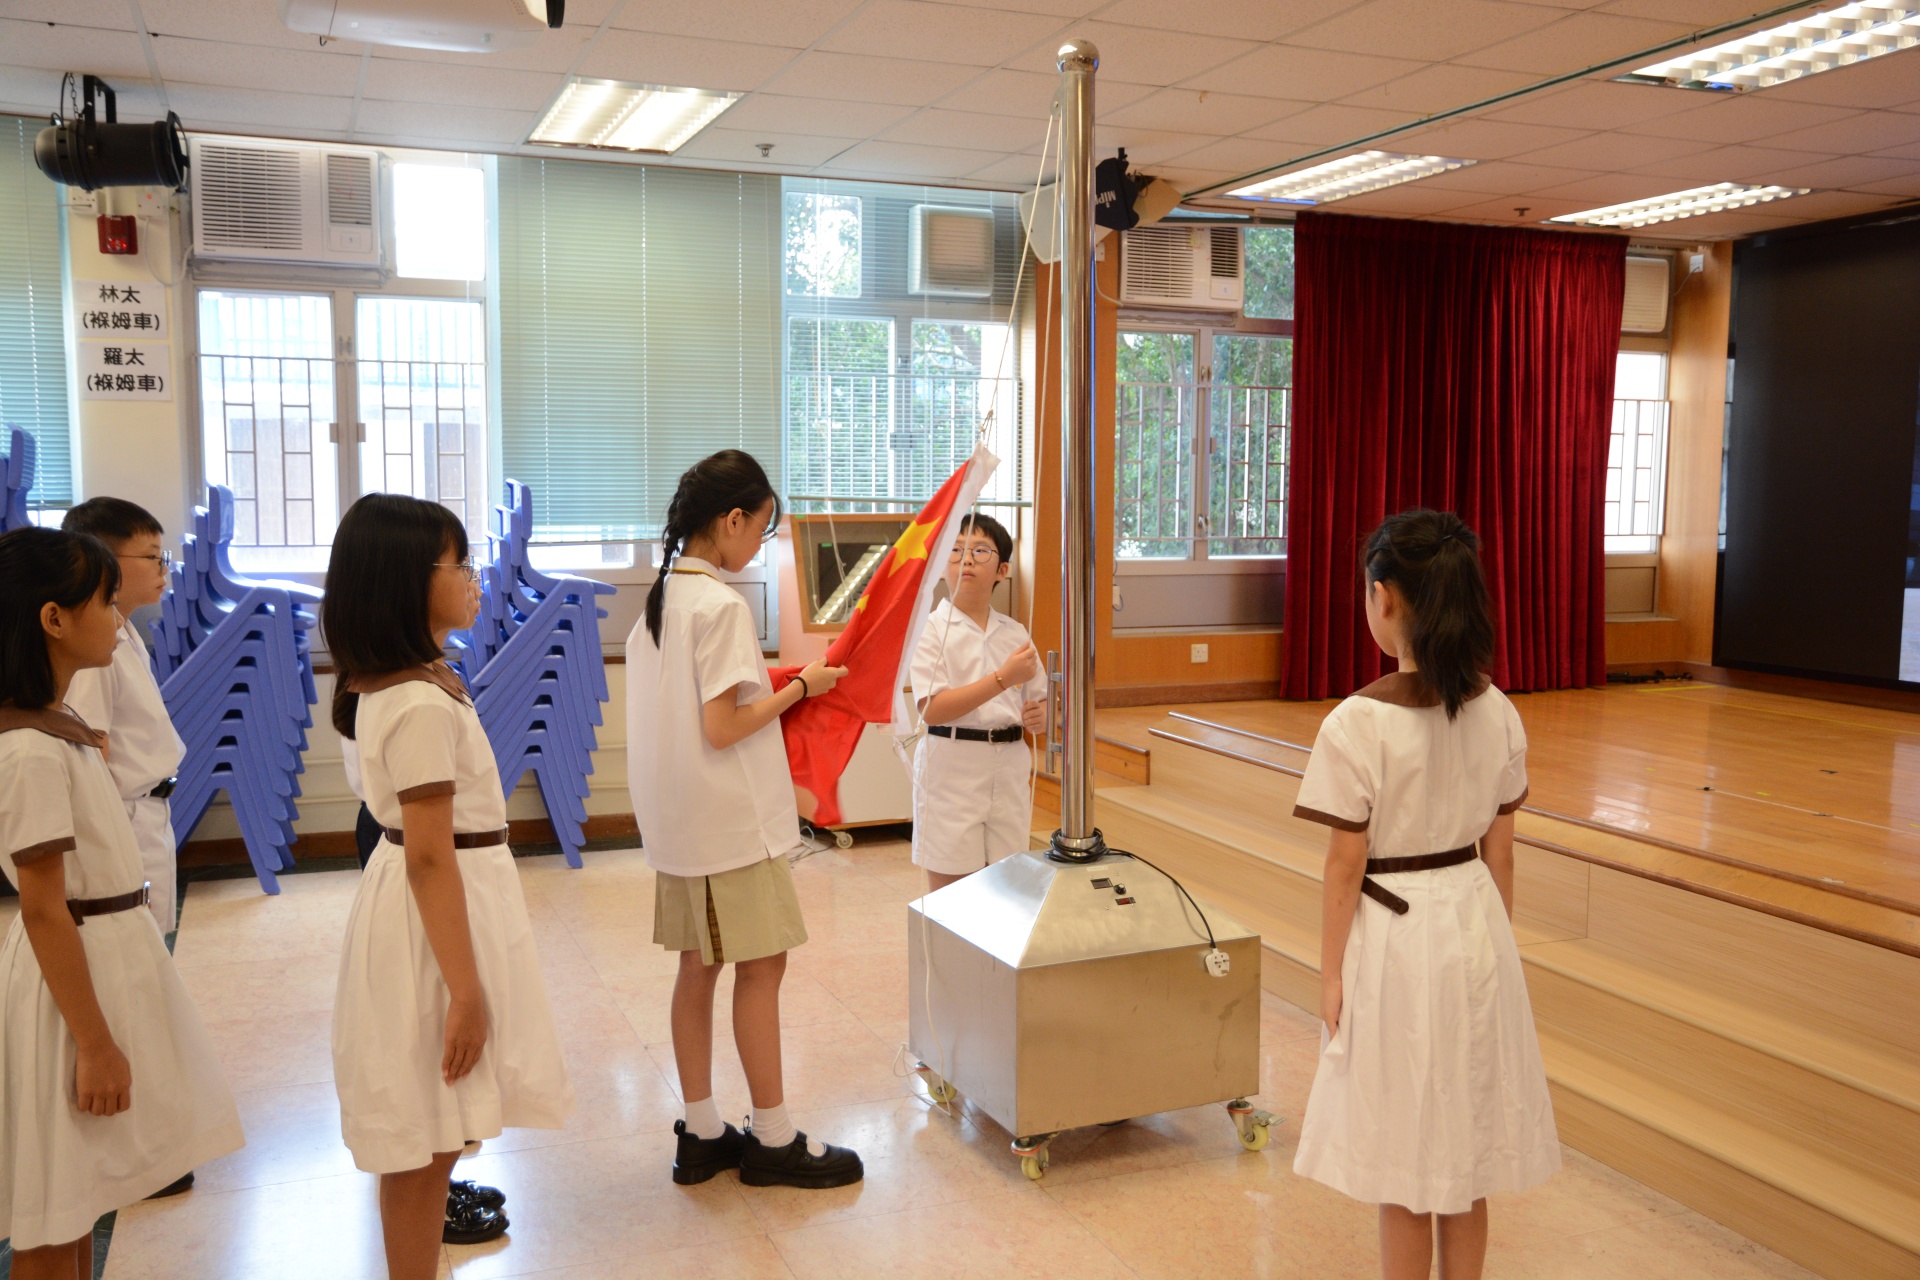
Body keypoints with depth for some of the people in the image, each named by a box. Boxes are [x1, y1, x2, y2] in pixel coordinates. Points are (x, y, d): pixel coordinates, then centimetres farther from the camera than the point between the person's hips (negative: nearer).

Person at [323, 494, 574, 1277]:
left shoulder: (393, 683, 6)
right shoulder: (421, 706, -23)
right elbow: (430, 860, -24)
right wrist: (466, 991, -22)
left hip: (427, 905, 10)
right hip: (437, 917, -10)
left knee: (429, 1136, 22)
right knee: (426, 1141, 2)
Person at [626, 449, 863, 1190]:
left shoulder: (660, 599, 9)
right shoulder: (721, 606, -18)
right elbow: (722, 729, -21)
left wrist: (770, 684, 13)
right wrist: (799, 688, -10)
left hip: (679, 821, 9)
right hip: (733, 820, -9)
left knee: (699, 966, 13)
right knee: (760, 966, 1)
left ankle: (700, 1134, 22)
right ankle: (773, 1141, 12)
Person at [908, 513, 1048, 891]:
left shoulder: (1015, 633, 9)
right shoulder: (930, 629, -5)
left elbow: (1039, 702, 18)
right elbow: (932, 710, -16)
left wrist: (1040, 716, -7)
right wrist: (1004, 678, -20)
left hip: (1010, 769, 4)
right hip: (952, 769, -4)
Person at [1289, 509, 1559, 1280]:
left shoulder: (1361, 721, -19)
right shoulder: (1497, 714, -3)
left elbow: (1346, 867, -14)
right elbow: (1499, 852, 5)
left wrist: (1332, 972, -3)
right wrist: (1495, 942, 17)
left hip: (1395, 935, -5)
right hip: (1473, 925, 6)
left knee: (1402, 1159, 10)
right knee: (1466, 1145, 19)